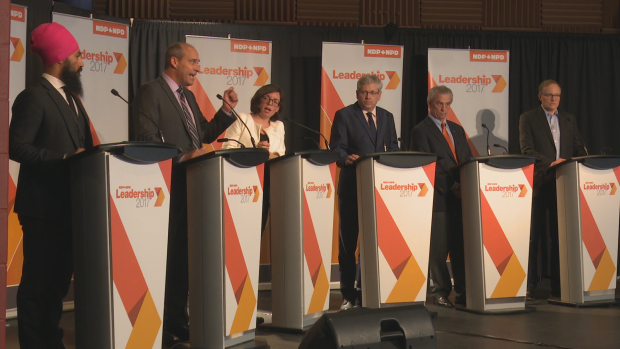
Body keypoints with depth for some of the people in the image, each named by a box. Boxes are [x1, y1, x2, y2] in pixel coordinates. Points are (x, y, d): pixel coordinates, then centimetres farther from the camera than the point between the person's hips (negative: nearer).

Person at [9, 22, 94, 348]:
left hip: (69, 202, 9)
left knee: (60, 277, 14)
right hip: (43, 205, -9)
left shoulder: (71, 97, 17)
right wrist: (64, 159, -23)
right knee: (38, 280, -2)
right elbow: (18, 147, -20)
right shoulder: (34, 97, -12)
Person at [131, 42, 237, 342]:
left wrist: (227, 110, 6)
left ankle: (177, 320, 19)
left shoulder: (187, 96, 19)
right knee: (166, 255, -7)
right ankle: (159, 325, 0)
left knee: (183, 255, 11)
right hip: (166, 189, -9)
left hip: (190, 188, 9)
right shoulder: (151, 92, -9)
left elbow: (205, 134, 18)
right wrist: (182, 157, -23)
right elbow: (146, 138, -18)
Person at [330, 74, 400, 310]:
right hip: (352, 186, -4)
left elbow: (393, 148, 13)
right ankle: (348, 295, 7)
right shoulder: (344, 115, 0)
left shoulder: (387, 117, 15)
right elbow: (337, 148, -8)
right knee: (348, 241, 0)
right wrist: (346, 159, -29)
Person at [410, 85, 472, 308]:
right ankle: (441, 293, 5)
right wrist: (450, 186, -15)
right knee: (438, 248, -3)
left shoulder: (457, 130, 20)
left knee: (461, 246, 3)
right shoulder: (421, 131, -1)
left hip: (460, 197, 6)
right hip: (438, 198, -6)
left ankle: (462, 292, 7)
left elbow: (468, 161, 18)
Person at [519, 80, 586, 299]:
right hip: (538, 184, -4)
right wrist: (550, 163, -22)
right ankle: (529, 287, 2)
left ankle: (557, 286, 9)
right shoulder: (528, 118, 2)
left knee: (559, 236, 5)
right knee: (533, 236, -1)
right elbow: (527, 150, -9)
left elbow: (578, 149, 14)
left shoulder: (569, 120, 16)